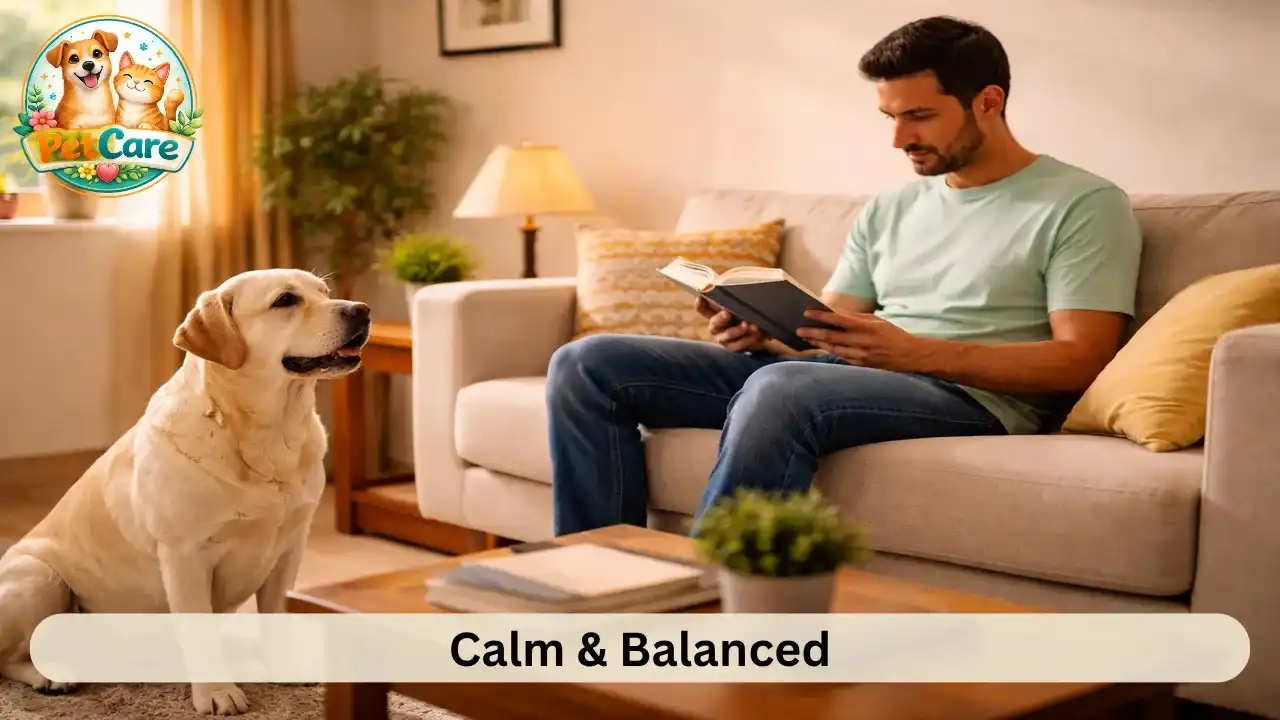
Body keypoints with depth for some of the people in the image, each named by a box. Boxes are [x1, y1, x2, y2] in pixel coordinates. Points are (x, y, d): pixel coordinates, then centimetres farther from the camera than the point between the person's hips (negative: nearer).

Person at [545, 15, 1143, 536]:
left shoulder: (1084, 205, 3)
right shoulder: (887, 211, 23)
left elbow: (1080, 360, -8)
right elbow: (825, 336, 18)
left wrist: (916, 351, -18)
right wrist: (761, 333, -6)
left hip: (968, 398, -7)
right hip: (828, 378, 7)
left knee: (781, 387, -40)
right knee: (588, 364, -4)